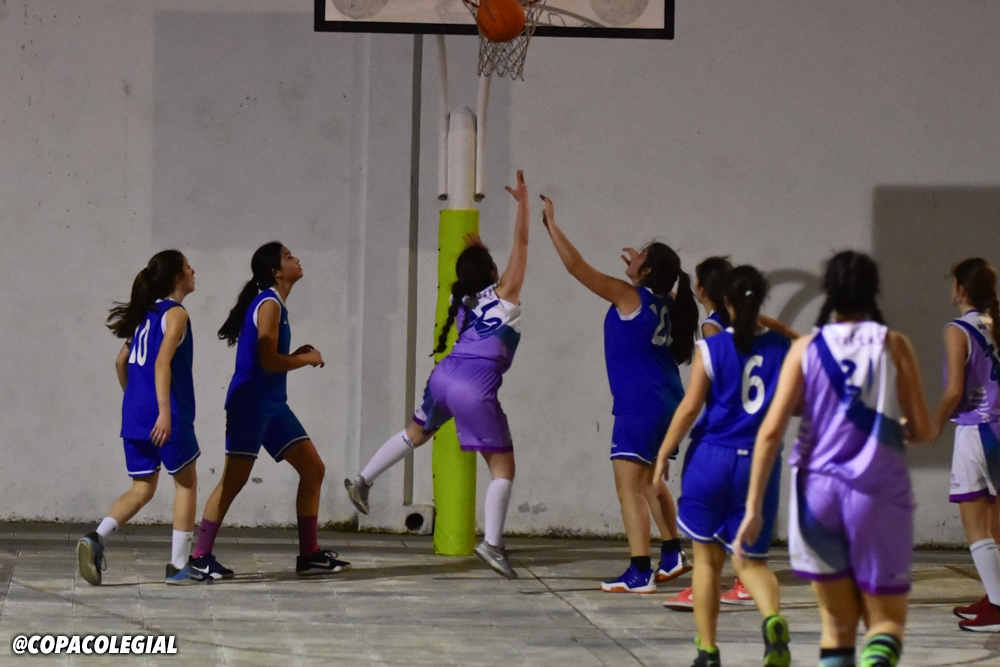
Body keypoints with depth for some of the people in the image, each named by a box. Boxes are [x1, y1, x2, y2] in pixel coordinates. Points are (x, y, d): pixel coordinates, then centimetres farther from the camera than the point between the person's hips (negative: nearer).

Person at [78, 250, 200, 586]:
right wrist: (164, 412, -26)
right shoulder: (176, 314, -6)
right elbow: (162, 362, -19)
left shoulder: (147, 314, 17)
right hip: (166, 416, -7)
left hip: (134, 415, 7)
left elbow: (121, 362, 23)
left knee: (142, 489, 11)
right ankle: (179, 565, 10)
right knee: (186, 483, 10)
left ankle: (96, 538, -13)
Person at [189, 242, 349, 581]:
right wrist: (307, 359, -7)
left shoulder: (274, 304, 15)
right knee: (234, 479, -9)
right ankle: (200, 558, -5)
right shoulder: (269, 304, -13)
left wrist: (297, 356, 5)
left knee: (313, 469, 9)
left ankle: (309, 555, 12)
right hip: (250, 402, -10)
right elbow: (268, 361, -20)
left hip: (272, 404, 10)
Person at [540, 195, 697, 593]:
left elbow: (576, 266, -10)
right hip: (666, 404, 9)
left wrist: (551, 224, -3)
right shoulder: (664, 305, 9)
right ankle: (672, 556, 31)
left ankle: (640, 574, -15)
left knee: (629, 486, -9)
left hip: (640, 407, -9)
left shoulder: (629, 296, -10)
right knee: (648, 480, 26)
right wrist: (639, 266, 42)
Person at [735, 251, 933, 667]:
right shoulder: (893, 345, -1)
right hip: (879, 494, -1)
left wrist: (753, 508, -4)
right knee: (886, 620, 5)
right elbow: (922, 430, 0)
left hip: (818, 492, 1)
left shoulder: (806, 349, 1)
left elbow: (771, 431, -5)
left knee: (838, 623, 14)